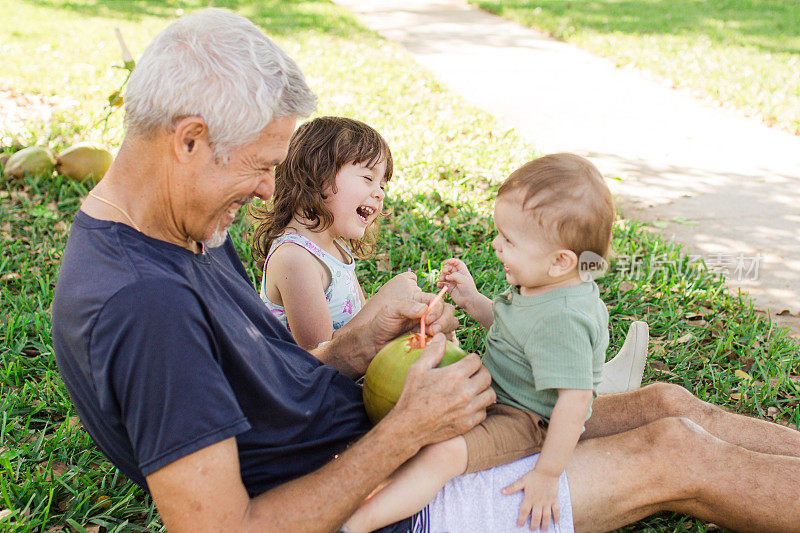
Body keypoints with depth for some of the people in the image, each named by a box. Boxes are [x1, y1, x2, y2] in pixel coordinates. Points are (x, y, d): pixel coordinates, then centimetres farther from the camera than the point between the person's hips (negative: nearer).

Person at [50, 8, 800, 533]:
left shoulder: (187, 237, 4)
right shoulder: (141, 302, -29)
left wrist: (360, 342, -7)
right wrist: (405, 432, -24)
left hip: (373, 444, 9)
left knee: (665, 406, 7)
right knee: (678, 458, -5)